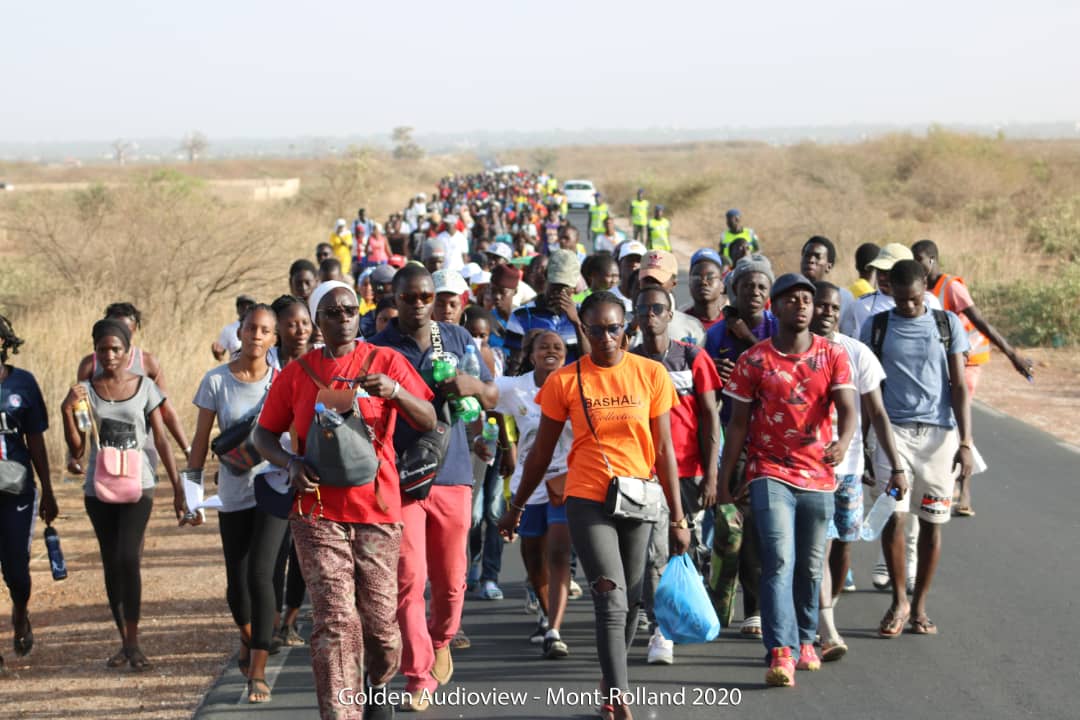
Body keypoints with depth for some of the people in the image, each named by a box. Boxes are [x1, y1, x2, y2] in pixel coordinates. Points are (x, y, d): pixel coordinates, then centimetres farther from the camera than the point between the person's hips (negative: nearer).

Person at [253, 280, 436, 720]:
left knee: (379, 615, 4)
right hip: (318, 510, 0)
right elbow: (263, 435, 12)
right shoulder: (296, 373, 7)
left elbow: (429, 422, -1)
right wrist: (290, 463, -9)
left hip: (377, 507, 0)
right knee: (334, 618, -10)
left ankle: (379, 684, 34)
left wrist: (395, 390, -21)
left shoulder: (386, 362, 4)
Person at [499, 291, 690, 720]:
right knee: (612, 600, -12)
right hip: (587, 501, -2)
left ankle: (611, 683, 28)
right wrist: (516, 507, 12)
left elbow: (664, 450, 3)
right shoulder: (565, 381, -3)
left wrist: (678, 517, 3)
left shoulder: (651, 375, 1)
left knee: (630, 602, 8)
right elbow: (542, 451, 7)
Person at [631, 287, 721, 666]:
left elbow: (710, 417, 2)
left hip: (690, 470, 0)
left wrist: (710, 474, -5)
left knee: (691, 549, 7)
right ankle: (660, 631, -5)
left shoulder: (693, 358, 2)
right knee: (655, 552, -9)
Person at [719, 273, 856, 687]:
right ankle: (781, 652, -20)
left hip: (818, 475, 2)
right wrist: (724, 481, 2)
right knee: (779, 560, -15)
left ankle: (805, 640, 32)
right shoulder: (754, 360, -1)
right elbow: (738, 423, 3)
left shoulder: (833, 355, 2)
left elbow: (847, 407, -9)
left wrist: (843, 441, -32)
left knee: (810, 566, 13)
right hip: (770, 474, -2)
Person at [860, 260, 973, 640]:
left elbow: (959, 386, 4)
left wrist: (965, 442, -3)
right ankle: (899, 601, 2)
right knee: (894, 516, -13)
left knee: (932, 520, 4)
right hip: (893, 430, -1)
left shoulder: (947, 324, 6)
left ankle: (919, 605, 16)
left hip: (939, 432, 1)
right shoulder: (876, 327, 6)